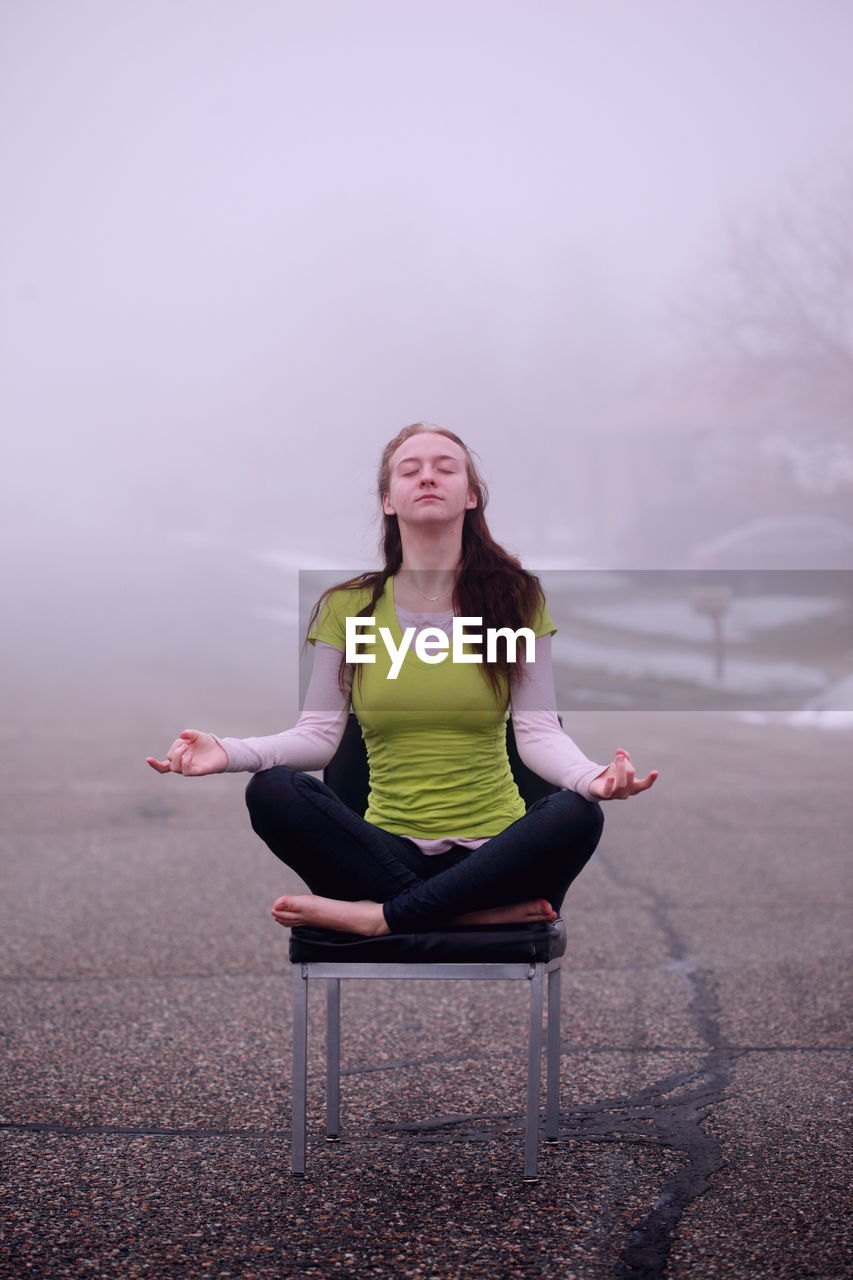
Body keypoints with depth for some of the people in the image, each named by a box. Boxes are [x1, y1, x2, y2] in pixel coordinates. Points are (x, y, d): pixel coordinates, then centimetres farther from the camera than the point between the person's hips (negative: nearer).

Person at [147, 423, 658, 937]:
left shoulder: (515, 596, 6)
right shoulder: (350, 606, 8)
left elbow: (539, 732, -2)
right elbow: (319, 733, 1)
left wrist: (592, 776, -25)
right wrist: (231, 753, -19)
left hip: (491, 848, 0)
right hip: (388, 850, 1)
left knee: (577, 814, -32)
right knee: (273, 791, -26)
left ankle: (381, 915, -24)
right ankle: (480, 910, -25)